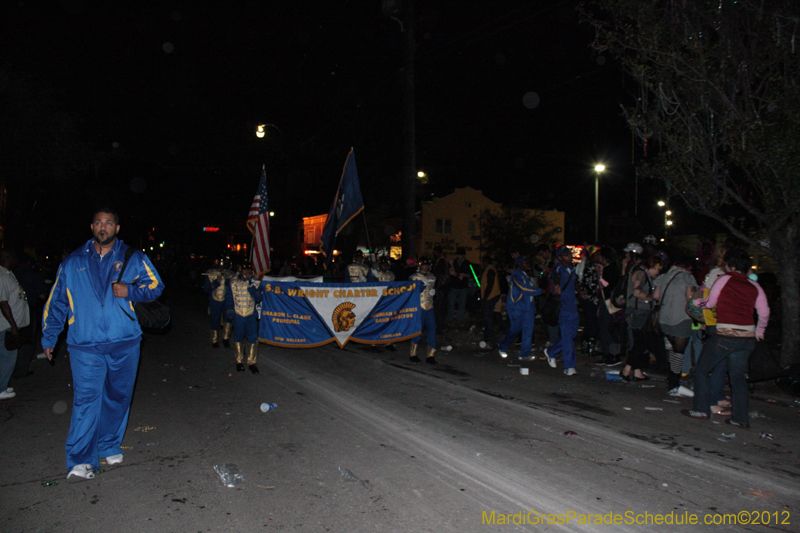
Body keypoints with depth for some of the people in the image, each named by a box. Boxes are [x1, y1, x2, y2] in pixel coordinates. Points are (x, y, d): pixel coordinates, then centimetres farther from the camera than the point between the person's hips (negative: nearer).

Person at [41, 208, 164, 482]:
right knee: (86, 399, -8)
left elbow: (155, 285, 7)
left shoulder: (133, 258, 6)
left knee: (118, 397, 11)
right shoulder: (72, 263, 10)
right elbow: (56, 303, 16)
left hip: (125, 343, 1)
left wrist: (130, 291, -11)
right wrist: (48, 338, 17)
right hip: (85, 346, -1)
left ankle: (110, 447, 27)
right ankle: (81, 461, -4)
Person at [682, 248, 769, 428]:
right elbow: (764, 313, 10)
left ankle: (702, 409, 10)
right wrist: (759, 332, 25)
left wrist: (697, 301, 27)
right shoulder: (755, 286, 8)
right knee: (738, 376, 14)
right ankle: (741, 418, 13)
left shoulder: (724, 279, -3)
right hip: (748, 338, 5)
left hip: (725, 335, -5)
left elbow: (710, 303, 7)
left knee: (702, 369, 9)